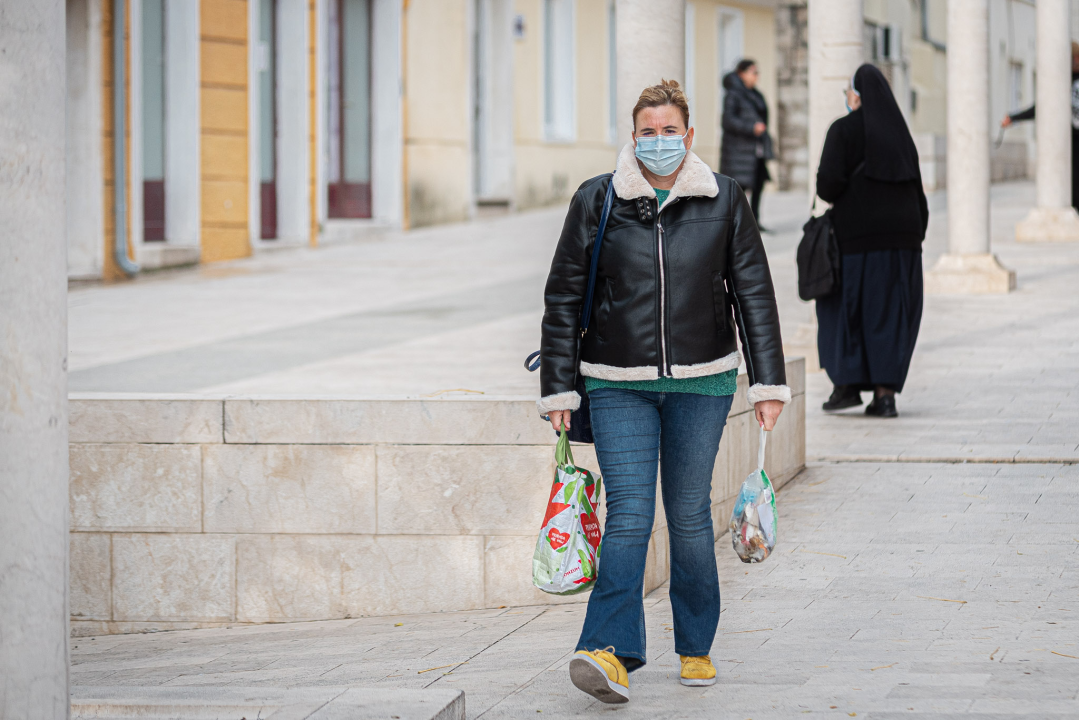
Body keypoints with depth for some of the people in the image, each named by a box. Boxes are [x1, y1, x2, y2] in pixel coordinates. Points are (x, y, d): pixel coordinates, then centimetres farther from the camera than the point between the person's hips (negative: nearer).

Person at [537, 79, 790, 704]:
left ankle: (696, 647, 20)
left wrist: (768, 383, 2)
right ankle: (611, 652, -18)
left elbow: (754, 294, 6)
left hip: (701, 383, 1)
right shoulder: (597, 201, -1)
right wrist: (559, 388, 1)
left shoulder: (724, 201, 2)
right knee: (629, 513, -12)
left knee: (689, 514, 6)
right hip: (618, 384, -1)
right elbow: (563, 297, 4)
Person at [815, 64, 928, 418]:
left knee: (844, 306, 10)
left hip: (856, 233, -4)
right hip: (901, 231, 4)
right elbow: (916, 189, 8)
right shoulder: (899, 131, 9)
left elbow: (829, 181, -16)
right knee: (890, 311, 6)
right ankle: (885, 392, -1)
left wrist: (829, 195, 7)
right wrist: (916, 236, 12)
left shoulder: (843, 130, -7)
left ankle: (847, 384, 7)